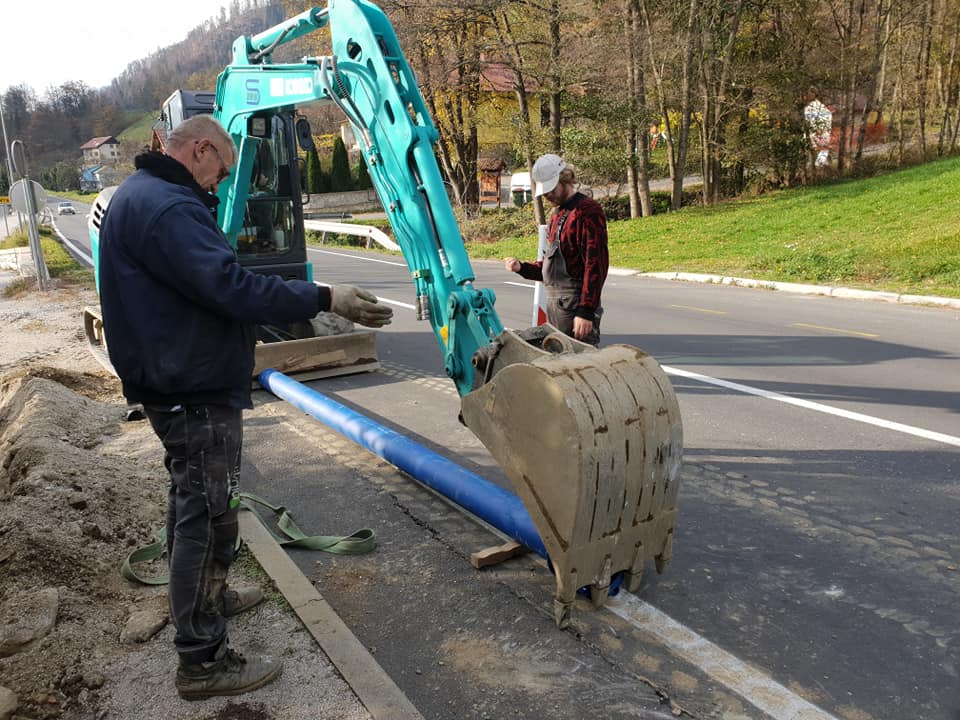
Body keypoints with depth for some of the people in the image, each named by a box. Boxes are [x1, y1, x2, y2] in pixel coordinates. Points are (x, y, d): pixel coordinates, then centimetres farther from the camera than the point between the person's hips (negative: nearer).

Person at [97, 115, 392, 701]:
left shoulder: (139, 196, 13)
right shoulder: (166, 207, -22)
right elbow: (230, 285, -31)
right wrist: (324, 299, -28)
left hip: (174, 384, 11)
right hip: (198, 391, -11)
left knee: (192, 503, 24)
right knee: (208, 516, -2)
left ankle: (203, 597, 44)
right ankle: (203, 661, 9)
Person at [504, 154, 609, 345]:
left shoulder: (588, 211, -10)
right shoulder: (556, 213, 20)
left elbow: (596, 265, -17)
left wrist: (586, 312, -21)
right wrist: (522, 268, 8)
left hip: (575, 305, -9)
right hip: (554, 304, 9)